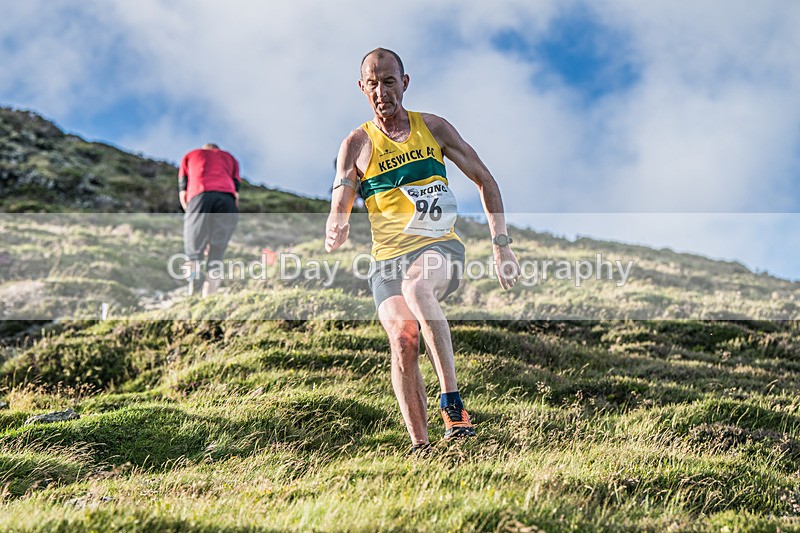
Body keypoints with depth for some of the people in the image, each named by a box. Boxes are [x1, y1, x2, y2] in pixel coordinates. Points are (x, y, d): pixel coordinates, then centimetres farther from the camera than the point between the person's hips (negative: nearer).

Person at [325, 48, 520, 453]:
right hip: (388, 259, 1)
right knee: (402, 341, -20)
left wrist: (501, 245, 5)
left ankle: (451, 399, -36)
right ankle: (420, 446, -11)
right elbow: (339, 210, -3)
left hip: (440, 247, -1)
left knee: (416, 287, -35)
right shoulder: (357, 145, 4)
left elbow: (485, 180, 13)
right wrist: (335, 233, -29)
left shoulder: (433, 128, 7)